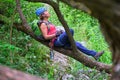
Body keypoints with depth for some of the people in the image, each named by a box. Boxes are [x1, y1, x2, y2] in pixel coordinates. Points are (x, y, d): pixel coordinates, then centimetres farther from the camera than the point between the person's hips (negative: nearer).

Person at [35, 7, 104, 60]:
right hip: (56, 41, -10)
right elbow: (46, 37, -15)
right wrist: (56, 34, -19)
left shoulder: (48, 22, 23)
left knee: (77, 44, 0)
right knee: (70, 31, -28)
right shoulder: (43, 24, -7)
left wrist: (59, 32, 9)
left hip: (60, 40, 10)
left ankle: (94, 54, -3)